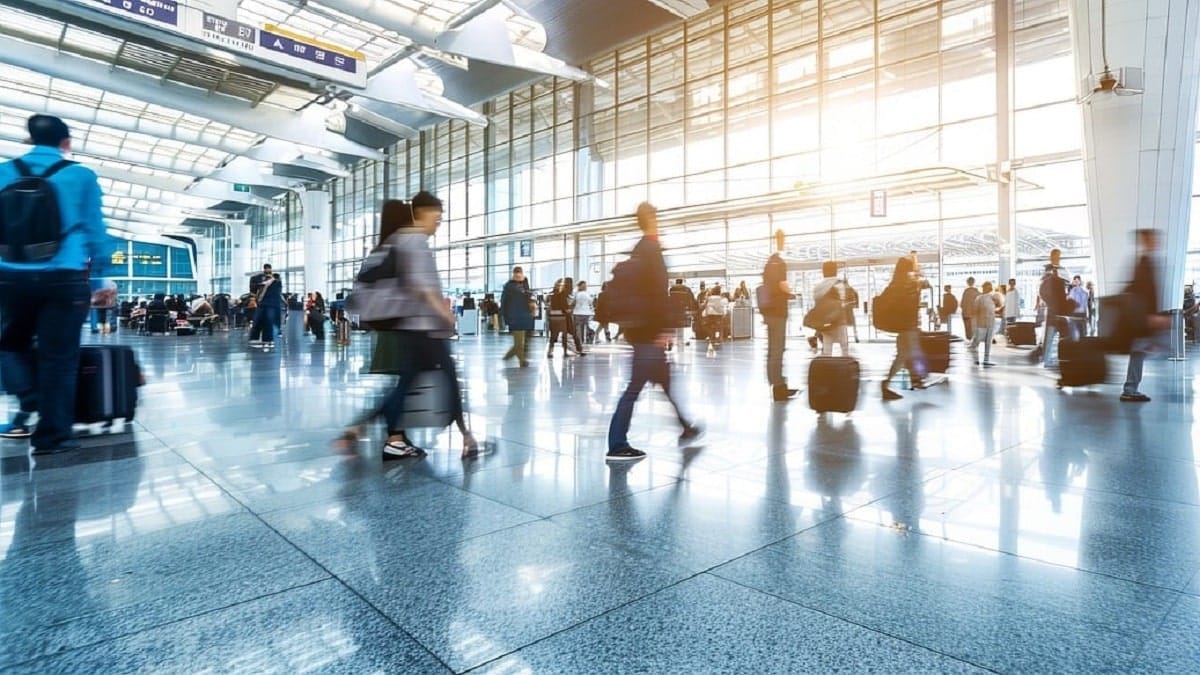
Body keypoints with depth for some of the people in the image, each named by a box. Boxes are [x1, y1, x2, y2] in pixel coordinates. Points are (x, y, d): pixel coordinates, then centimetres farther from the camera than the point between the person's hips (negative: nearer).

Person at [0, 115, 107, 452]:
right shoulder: (81, 176, 0)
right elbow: (94, 231, 2)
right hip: (65, 278, -2)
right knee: (58, 357, 2)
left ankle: (29, 407, 6)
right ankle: (51, 434, 7)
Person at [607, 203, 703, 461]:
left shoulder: (639, 250, 15)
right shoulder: (652, 249, -11)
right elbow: (657, 291, -20)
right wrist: (662, 328, -20)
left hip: (639, 326, 10)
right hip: (649, 329, -10)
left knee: (664, 380, 19)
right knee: (636, 386, -7)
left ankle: (685, 428, 34)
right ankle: (617, 445, -3)